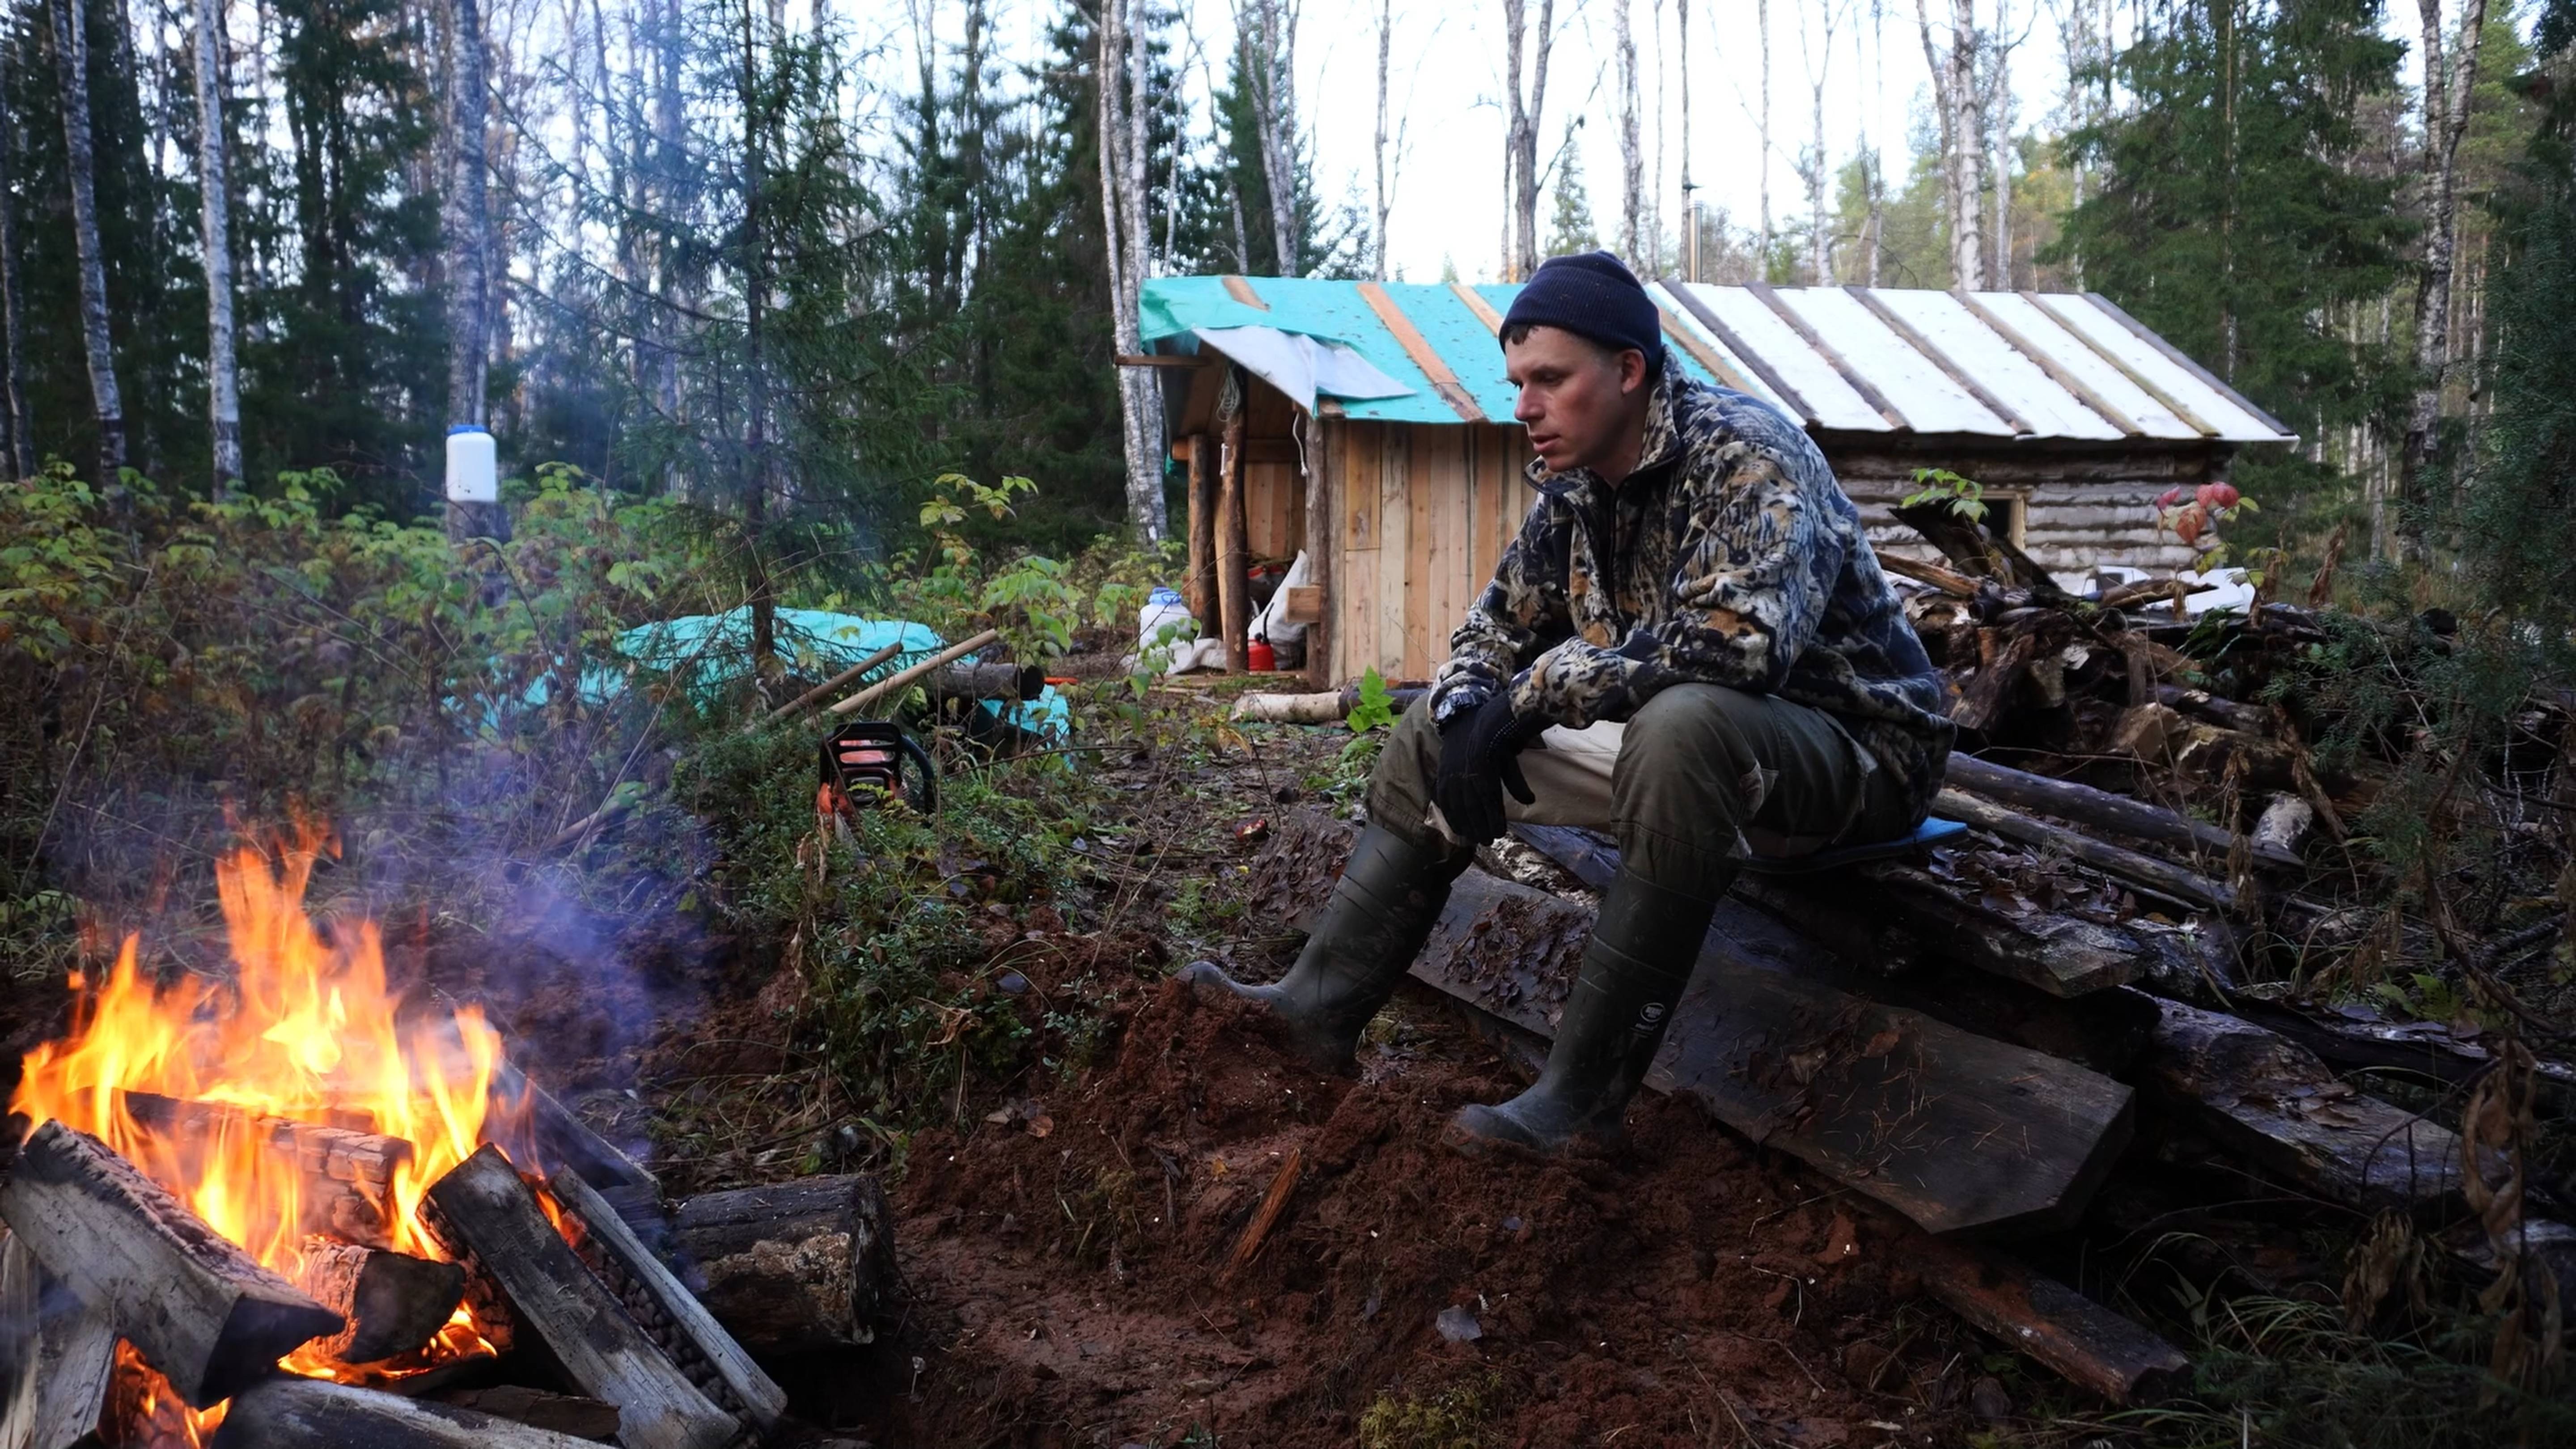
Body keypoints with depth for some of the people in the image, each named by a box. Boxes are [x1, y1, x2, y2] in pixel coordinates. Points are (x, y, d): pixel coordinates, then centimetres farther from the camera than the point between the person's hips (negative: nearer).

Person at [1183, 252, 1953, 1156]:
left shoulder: (1744, 458, -22)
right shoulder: (1574, 486, 2)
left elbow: (1739, 637, -39)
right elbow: (1496, 625, 11)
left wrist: (1537, 690, -29)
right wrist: (1470, 711, -13)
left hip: (1854, 750, -8)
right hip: (1680, 742, 8)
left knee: (1681, 723, -41)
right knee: (1438, 728, 8)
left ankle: (1580, 1100, -35)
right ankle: (1318, 1008, 5)